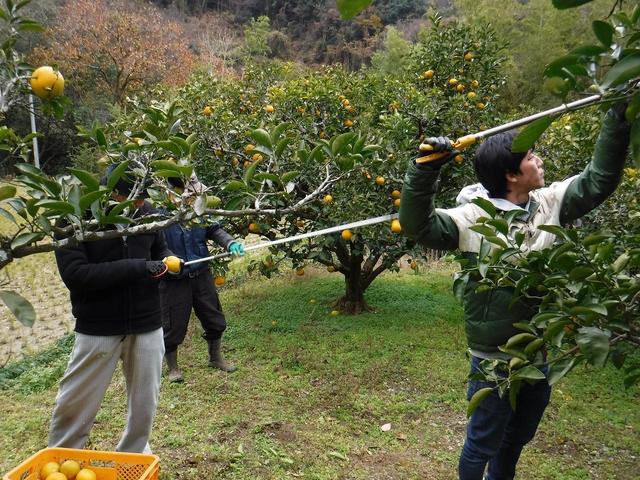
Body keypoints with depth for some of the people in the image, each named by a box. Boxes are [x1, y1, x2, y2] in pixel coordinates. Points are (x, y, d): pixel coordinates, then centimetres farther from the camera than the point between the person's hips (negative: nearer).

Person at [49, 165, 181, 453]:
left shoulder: (145, 212, -3)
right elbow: (74, 274, -23)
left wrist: (168, 260, -10)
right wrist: (135, 267, -28)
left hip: (147, 324, 3)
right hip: (98, 328, -3)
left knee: (145, 401, 15)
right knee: (76, 403, 11)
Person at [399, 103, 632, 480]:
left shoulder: (550, 203, -1)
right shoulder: (475, 218, -18)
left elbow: (599, 179, 4)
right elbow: (418, 225, -23)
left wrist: (619, 117, -2)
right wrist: (425, 168, -34)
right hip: (495, 356, -6)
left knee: (518, 438, 28)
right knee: (483, 443, 13)